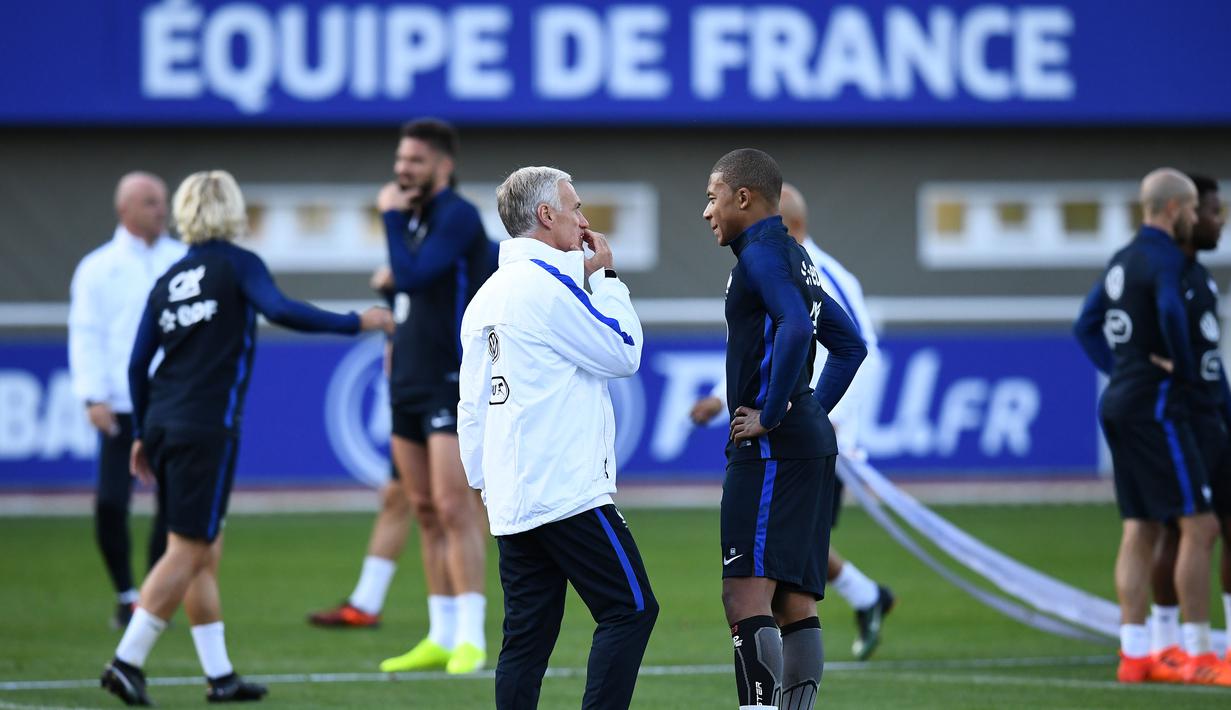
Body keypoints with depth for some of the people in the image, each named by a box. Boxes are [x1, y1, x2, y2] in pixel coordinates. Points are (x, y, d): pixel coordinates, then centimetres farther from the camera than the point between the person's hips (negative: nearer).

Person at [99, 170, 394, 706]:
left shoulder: (168, 282, 14)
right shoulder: (237, 265, -3)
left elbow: (138, 364, 15)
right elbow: (279, 310, -21)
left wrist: (142, 434, 23)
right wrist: (356, 323, -15)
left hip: (162, 422, 7)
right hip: (207, 429, -7)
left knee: (206, 552, 13)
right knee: (188, 552, -3)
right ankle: (127, 660, -9)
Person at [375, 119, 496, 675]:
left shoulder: (458, 216, -13)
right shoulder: (417, 216, 15)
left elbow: (411, 276, -23)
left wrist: (391, 217, -14)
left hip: (451, 384, -9)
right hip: (410, 383, 9)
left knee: (455, 509, -12)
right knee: (425, 511, 9)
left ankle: (470, 639, -12)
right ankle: (441, 638, 12)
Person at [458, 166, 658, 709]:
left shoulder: (486, 297, 16)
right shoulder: (548, 283, -10)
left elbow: (471, 406, 18)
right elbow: (623, 354, -4)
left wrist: (484, 481, 22)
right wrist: (606, 277, 5)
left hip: (510, 498, 9)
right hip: (567, 495, -9)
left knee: (529, 633, 7)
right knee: (631, 609, -5)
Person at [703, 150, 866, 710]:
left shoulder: (761, 255, -10)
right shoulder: (797, 259, 21)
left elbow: (795, 327, -28)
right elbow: (850, 344, 28)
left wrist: (771, 415, -21)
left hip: (772, 448, -10)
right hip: (813, 442, 10)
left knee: (746, 593, -14)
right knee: (795, 602, 8)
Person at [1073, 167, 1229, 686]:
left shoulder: (1123, 260, 15)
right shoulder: (1164, 258, -13)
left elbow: (1086, 325, 22)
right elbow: (1171, 313, -31)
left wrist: (1116, 369, 14)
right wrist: (1187, 371, -17)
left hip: (1120, 402, 9)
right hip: (1155, 406, -9)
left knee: (1139, 532, 8)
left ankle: (1133, 654, 6)